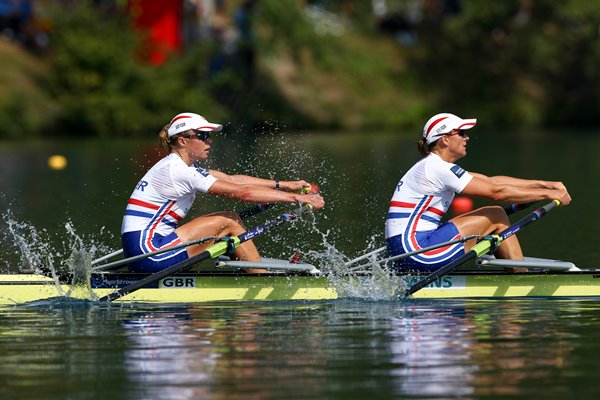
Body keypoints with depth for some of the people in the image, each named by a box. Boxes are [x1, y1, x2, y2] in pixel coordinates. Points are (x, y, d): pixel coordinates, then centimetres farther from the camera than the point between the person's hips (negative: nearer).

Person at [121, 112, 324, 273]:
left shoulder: (182, 167, 14)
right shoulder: (176, 171, -17)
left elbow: (233, 179, 15)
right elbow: (242, 192, -17)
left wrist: (284, 185, 11)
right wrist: (295, 198, -15)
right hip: (147, 251, -10)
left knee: (232, 218, 8)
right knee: (228, 224, -8)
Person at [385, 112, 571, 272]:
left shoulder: (433, 166, 18)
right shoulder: (437, 168, -13)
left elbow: (491, 181, 18)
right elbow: (496, 192, -14)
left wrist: (544, 184, 14)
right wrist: (547, 194, -8)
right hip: (416, 250, -10)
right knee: (497, 217, -4)